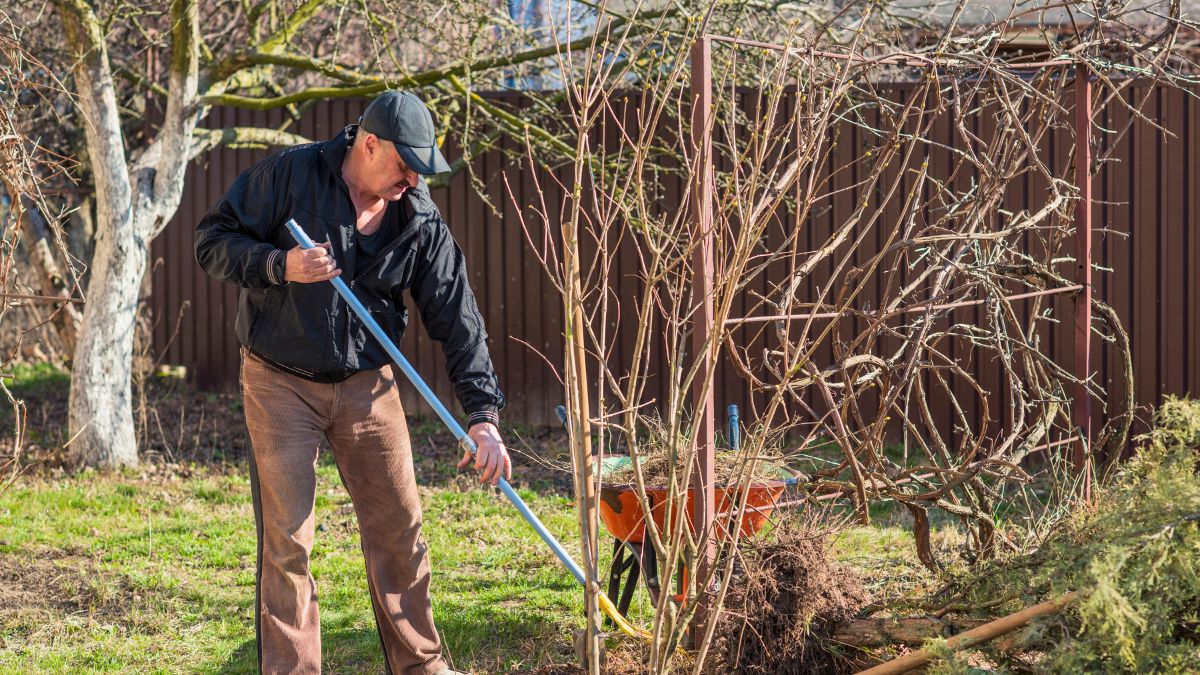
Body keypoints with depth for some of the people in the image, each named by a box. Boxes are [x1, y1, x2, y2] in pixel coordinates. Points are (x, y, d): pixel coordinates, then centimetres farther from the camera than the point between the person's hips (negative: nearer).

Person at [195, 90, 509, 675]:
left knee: (399, 528, 6)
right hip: (281, 382, -3)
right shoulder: (289, 175, -13)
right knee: (286, 539, -3)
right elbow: (213, 239, -8)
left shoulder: (420, 221, -5)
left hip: (367, 384, 3)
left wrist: (483, 415, -11)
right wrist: (280, 265, -26)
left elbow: (458, 320, -5)